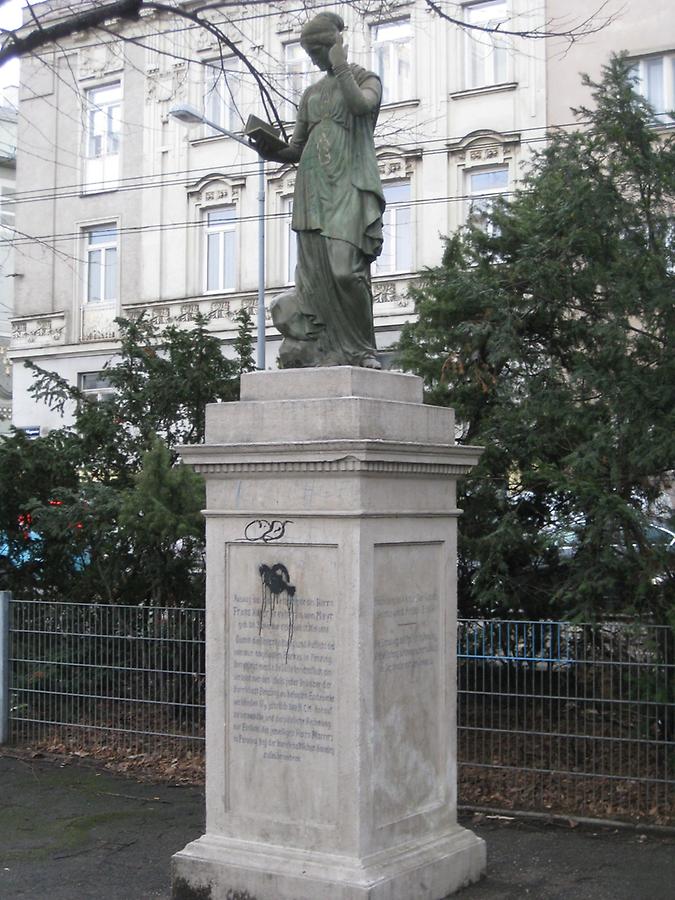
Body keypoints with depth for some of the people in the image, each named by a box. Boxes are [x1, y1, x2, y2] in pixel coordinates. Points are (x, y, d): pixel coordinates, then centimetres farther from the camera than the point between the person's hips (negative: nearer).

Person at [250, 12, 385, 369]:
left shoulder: (366, 79, 10)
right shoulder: (311, 94, 24)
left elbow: (360, 104, -15)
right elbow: (297, 148, 22)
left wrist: (339, 64, -3)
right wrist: (270, 151, 2)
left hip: (350, 187, -5)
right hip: (313, 188, 5)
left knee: (346, 269, -18)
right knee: (315, 273, -5)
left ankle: (362, 350, -8)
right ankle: (320, 352, -6)